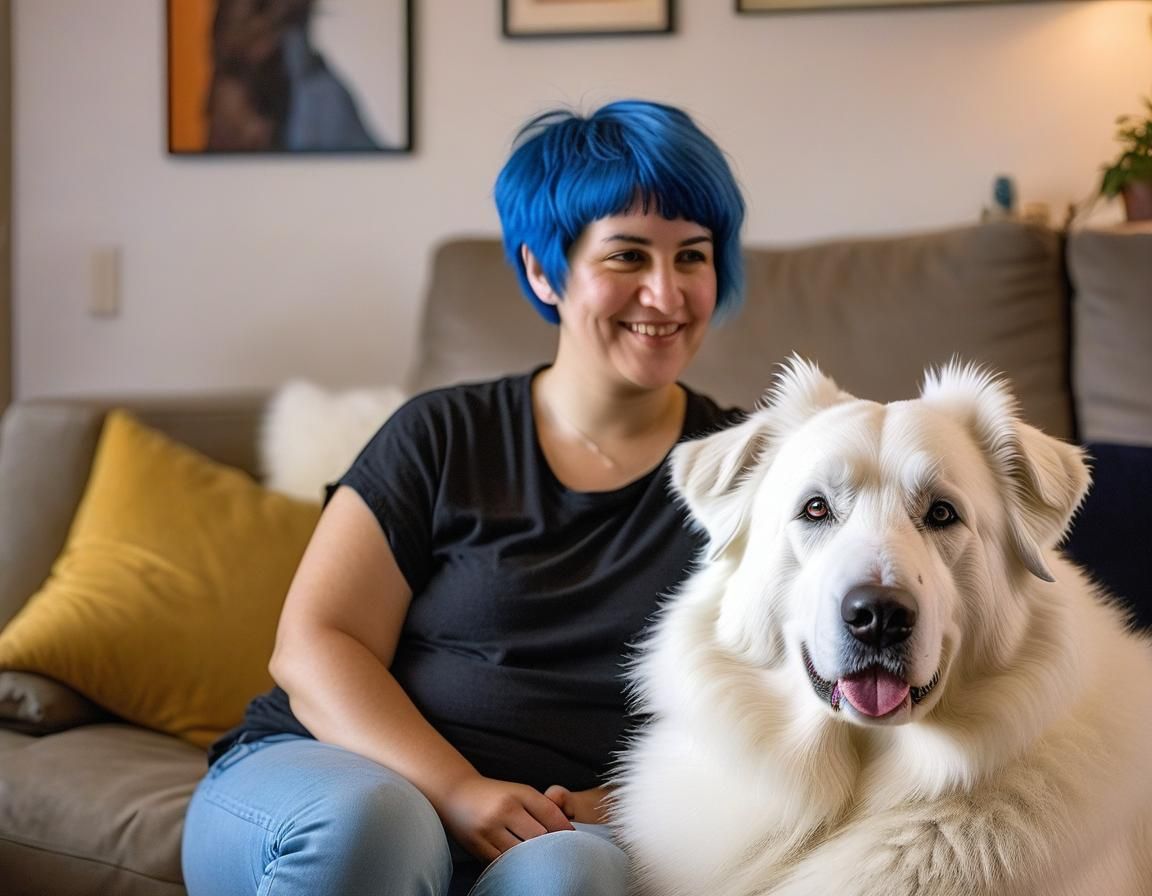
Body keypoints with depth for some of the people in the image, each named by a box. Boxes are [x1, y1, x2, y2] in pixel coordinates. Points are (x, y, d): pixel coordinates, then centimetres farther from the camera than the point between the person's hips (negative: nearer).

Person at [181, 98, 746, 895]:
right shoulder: (443, 438, 6)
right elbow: (312, 647, -2)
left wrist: (621, 806, -15)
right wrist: (459, 791, -19)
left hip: (551, 829, 0)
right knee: (363, 817, -35)